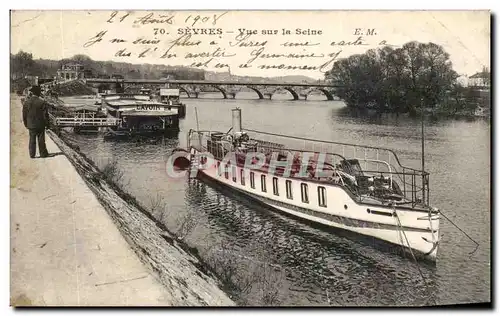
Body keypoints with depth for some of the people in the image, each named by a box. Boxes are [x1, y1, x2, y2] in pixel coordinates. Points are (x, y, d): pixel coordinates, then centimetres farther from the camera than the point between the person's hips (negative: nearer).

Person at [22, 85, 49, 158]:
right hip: (40, 124, -3)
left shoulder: (26, 102, -3)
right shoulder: (42, 102, -15)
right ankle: (43, 153, 15)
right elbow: (45, 114, -12)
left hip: (31, 125, 3)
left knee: (32, 140, 11)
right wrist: (46, 123, 1)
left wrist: (25, 124, 14)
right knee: (41, 140, 7)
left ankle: (32, 154, 15)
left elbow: (24, 114, 4)